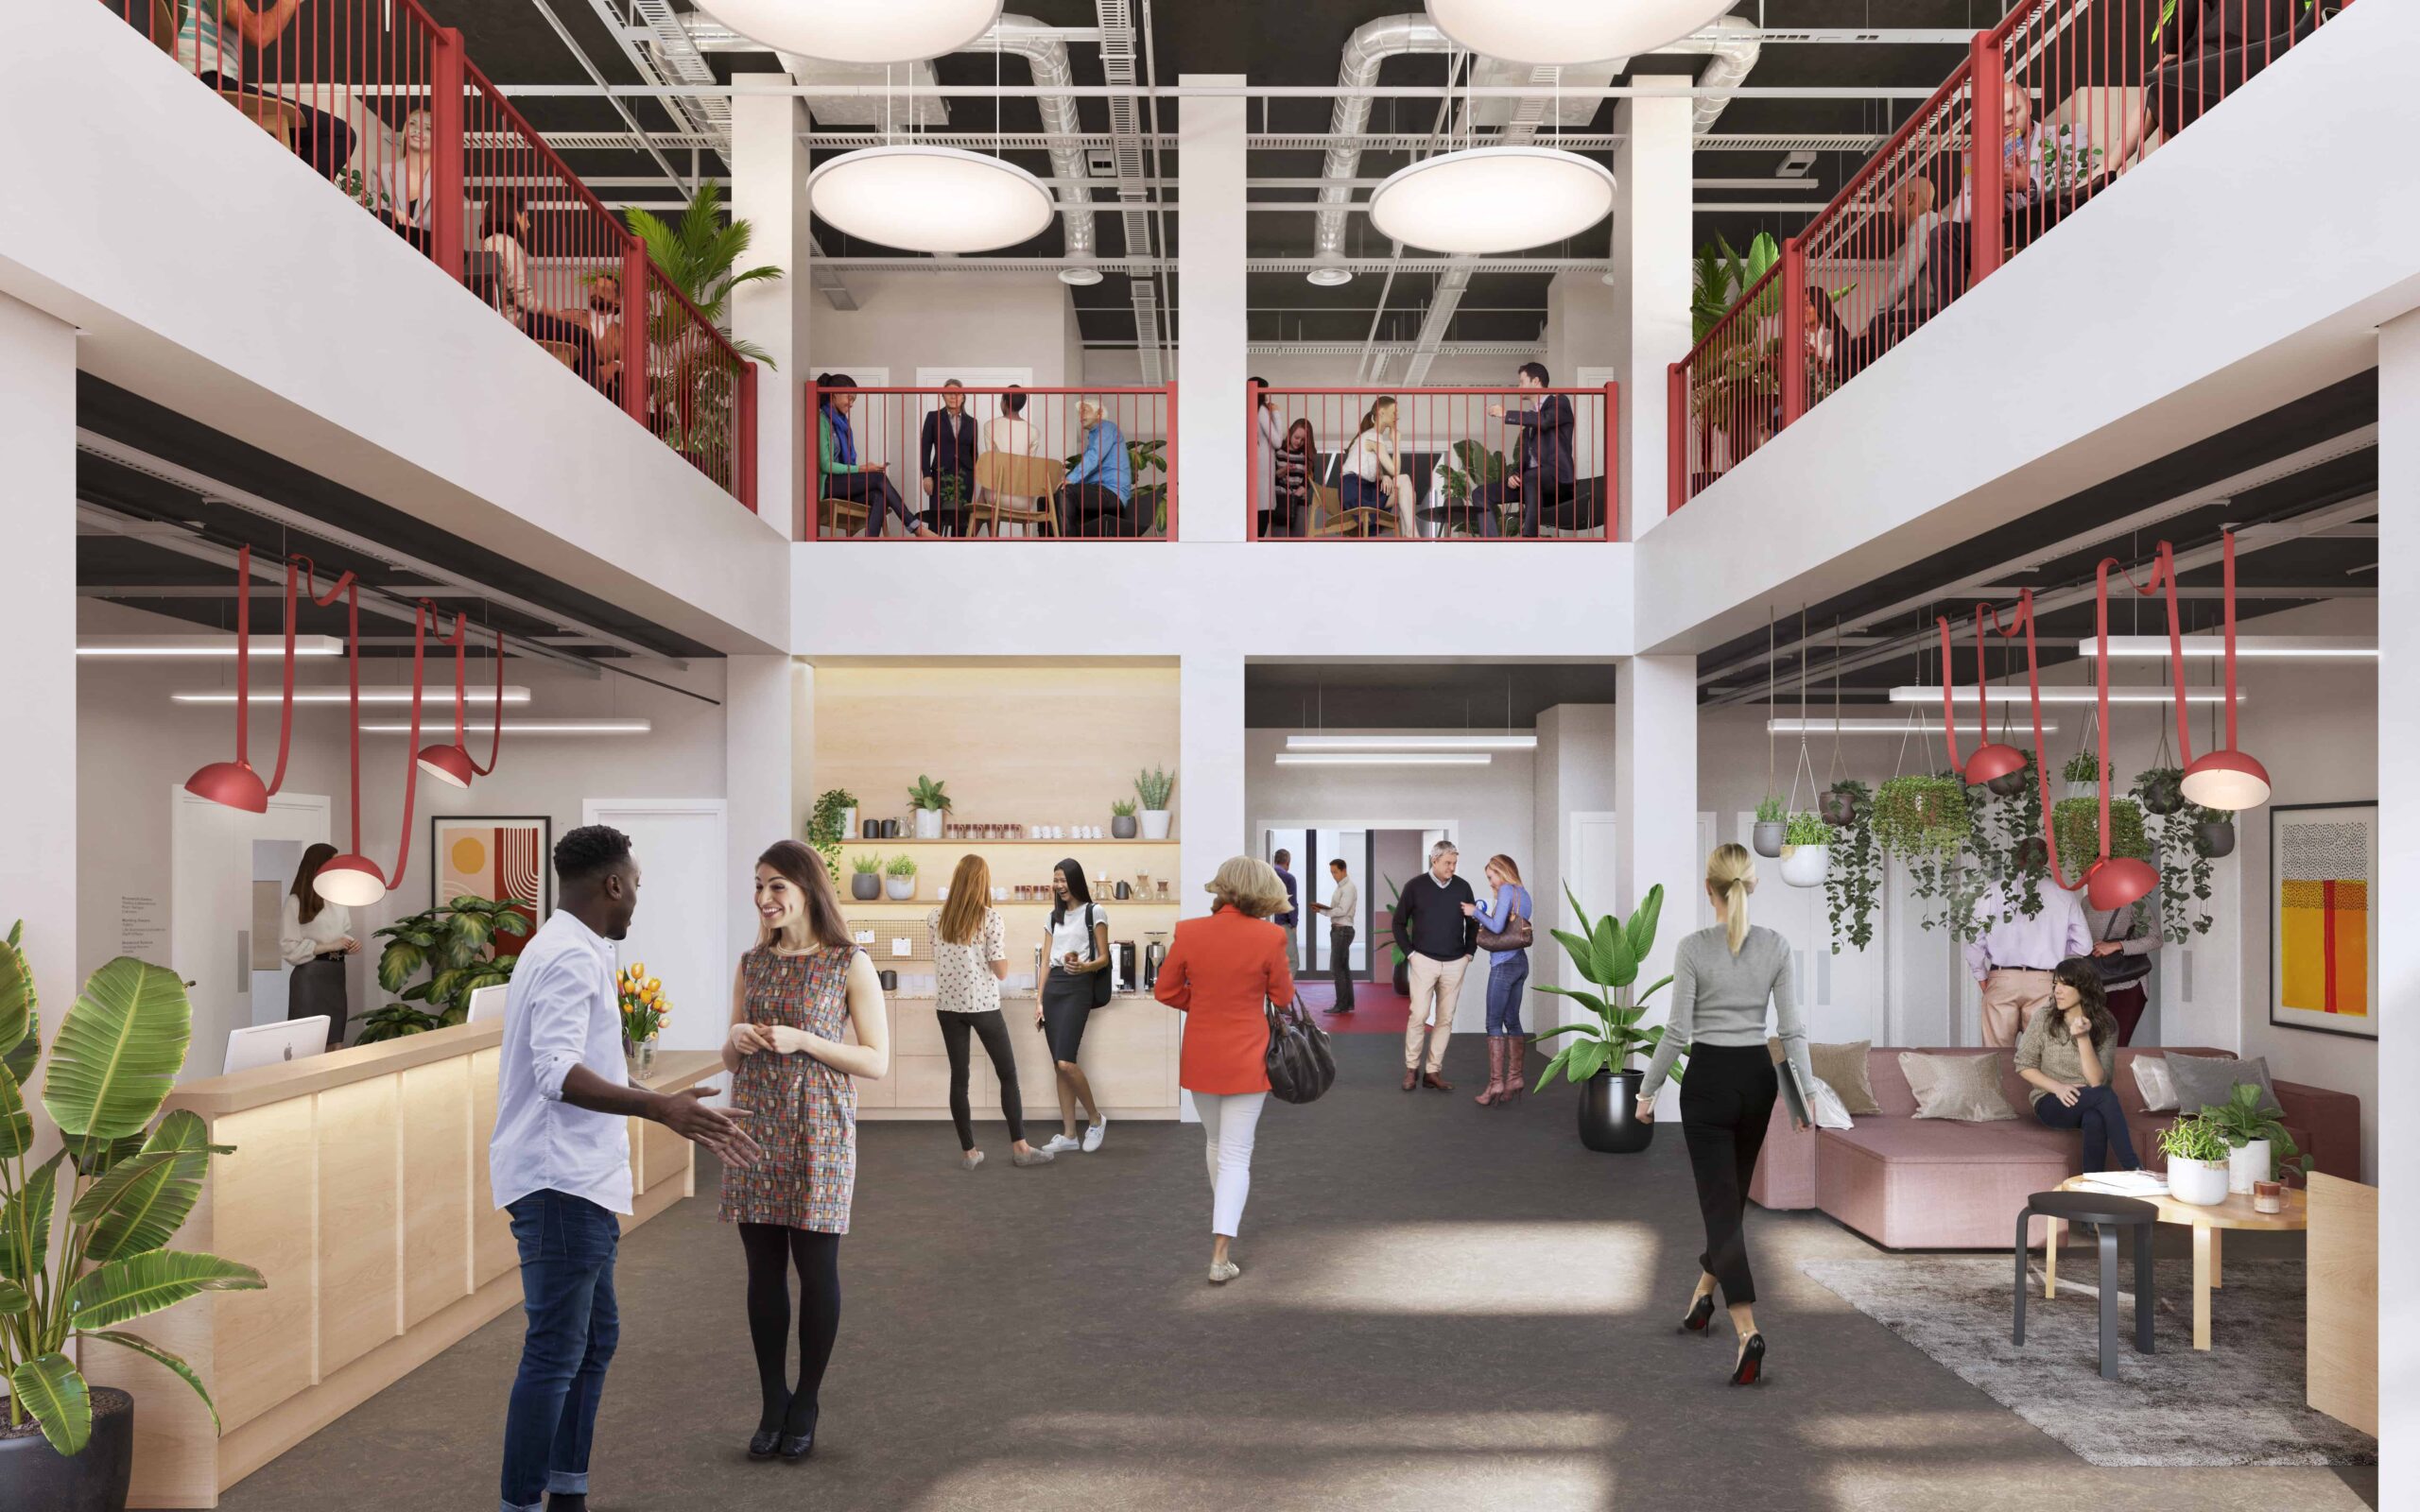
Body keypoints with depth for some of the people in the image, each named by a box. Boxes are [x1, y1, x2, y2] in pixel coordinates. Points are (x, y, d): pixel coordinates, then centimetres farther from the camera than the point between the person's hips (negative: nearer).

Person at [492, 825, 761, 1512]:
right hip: (560, 1183, -11)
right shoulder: (571, 957, -16)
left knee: (595, 1339, 15)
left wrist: (679, 1114, 27)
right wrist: (657, 1106, -39)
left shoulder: (573, 952, 17)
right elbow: (558, 1073, -28)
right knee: (556, 1352, -6)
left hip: (579, 1180, 11)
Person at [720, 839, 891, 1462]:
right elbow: (731, 1059, 17)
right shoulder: (752, 964, 9)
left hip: (817, 1133, -4)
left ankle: (806, 1405, 18)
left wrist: (802, 1041, -17)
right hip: (754, 1129, 4)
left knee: (815, 1267, 3)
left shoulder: (849, 964, -5)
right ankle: (773, 1404, 21)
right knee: (763, 1269, 8)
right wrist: (737, 1042, -7)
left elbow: (877, 1062, -7)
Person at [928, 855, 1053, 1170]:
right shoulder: (991, 918, -12)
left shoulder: (935, 918, 0)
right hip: (982, 1005, -3)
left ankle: (968, 1152, 11)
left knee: (959, 1077, 8)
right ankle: (1019, 1148, 12)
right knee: (1007, 1074, 9)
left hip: (948, 1005, 3)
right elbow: (1001, 973, -10)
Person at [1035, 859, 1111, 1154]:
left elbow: (1104, 958, -2)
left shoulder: (1094, 912, 1)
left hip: (1077, 988, -6)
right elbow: (1045, 961, 17)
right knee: (1059, 1065, 4)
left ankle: (1095, 1118, 5)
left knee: (1065, 1062, -16)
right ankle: (1068, 1134, 8)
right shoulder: (1054, 916, 18)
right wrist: (1039, 1001, 10)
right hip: (1052, 988, 6)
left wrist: (1083, 967, -23)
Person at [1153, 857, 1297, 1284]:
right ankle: (1220, 1255, -5)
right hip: (1244, 1060, -3)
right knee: (1236, 1154, 2)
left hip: (1199, 1057, 3)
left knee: (1215, 1141, 25)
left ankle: (1225, 1213, 47)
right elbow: (1282, 997, -3)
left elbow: (1165, 991, -1)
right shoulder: (1268, 936, -16)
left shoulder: (1188, 932, -9)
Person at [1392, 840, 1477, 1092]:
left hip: (1455, 964, 3)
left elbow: (1473, 923, 14)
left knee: (1445, 1019, 5)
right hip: (1424, 961, -3)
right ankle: (1411, 1069, 7)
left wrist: (1469, 953, 8)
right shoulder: (1415, 886, -4)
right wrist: (1410, 952, -1)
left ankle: (1433, 1072, 12)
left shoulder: (1462, 887, 2)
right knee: (1419, 1015, -7)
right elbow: (1399, 923, 4)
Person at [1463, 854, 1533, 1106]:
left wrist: (1476, 912, -5)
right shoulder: (1524, 894, 14)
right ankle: (1514, 1077, 15)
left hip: (1503, 964, -8)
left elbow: (1497, 927, -17)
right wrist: (1484, 920, 18)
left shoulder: (1506, 890, -10)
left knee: (1494, 1023, -5)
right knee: (1512, 1021, 12)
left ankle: (1496, 1081, -7)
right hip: (1520, 962, 8)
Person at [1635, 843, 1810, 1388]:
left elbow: (1677, 1031, -12)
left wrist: (1648, 1090, -2)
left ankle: (1747, 1329, -18)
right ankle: (1703, 1293, 40)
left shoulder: (1693, 947, -14)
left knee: (1721, 1203, -4)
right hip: (1758, 1077, 4)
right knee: (1732, 1193, 22)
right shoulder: (1777, 945, -3)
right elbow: (1791, 1027, -2)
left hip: (1710, 1080, -4)